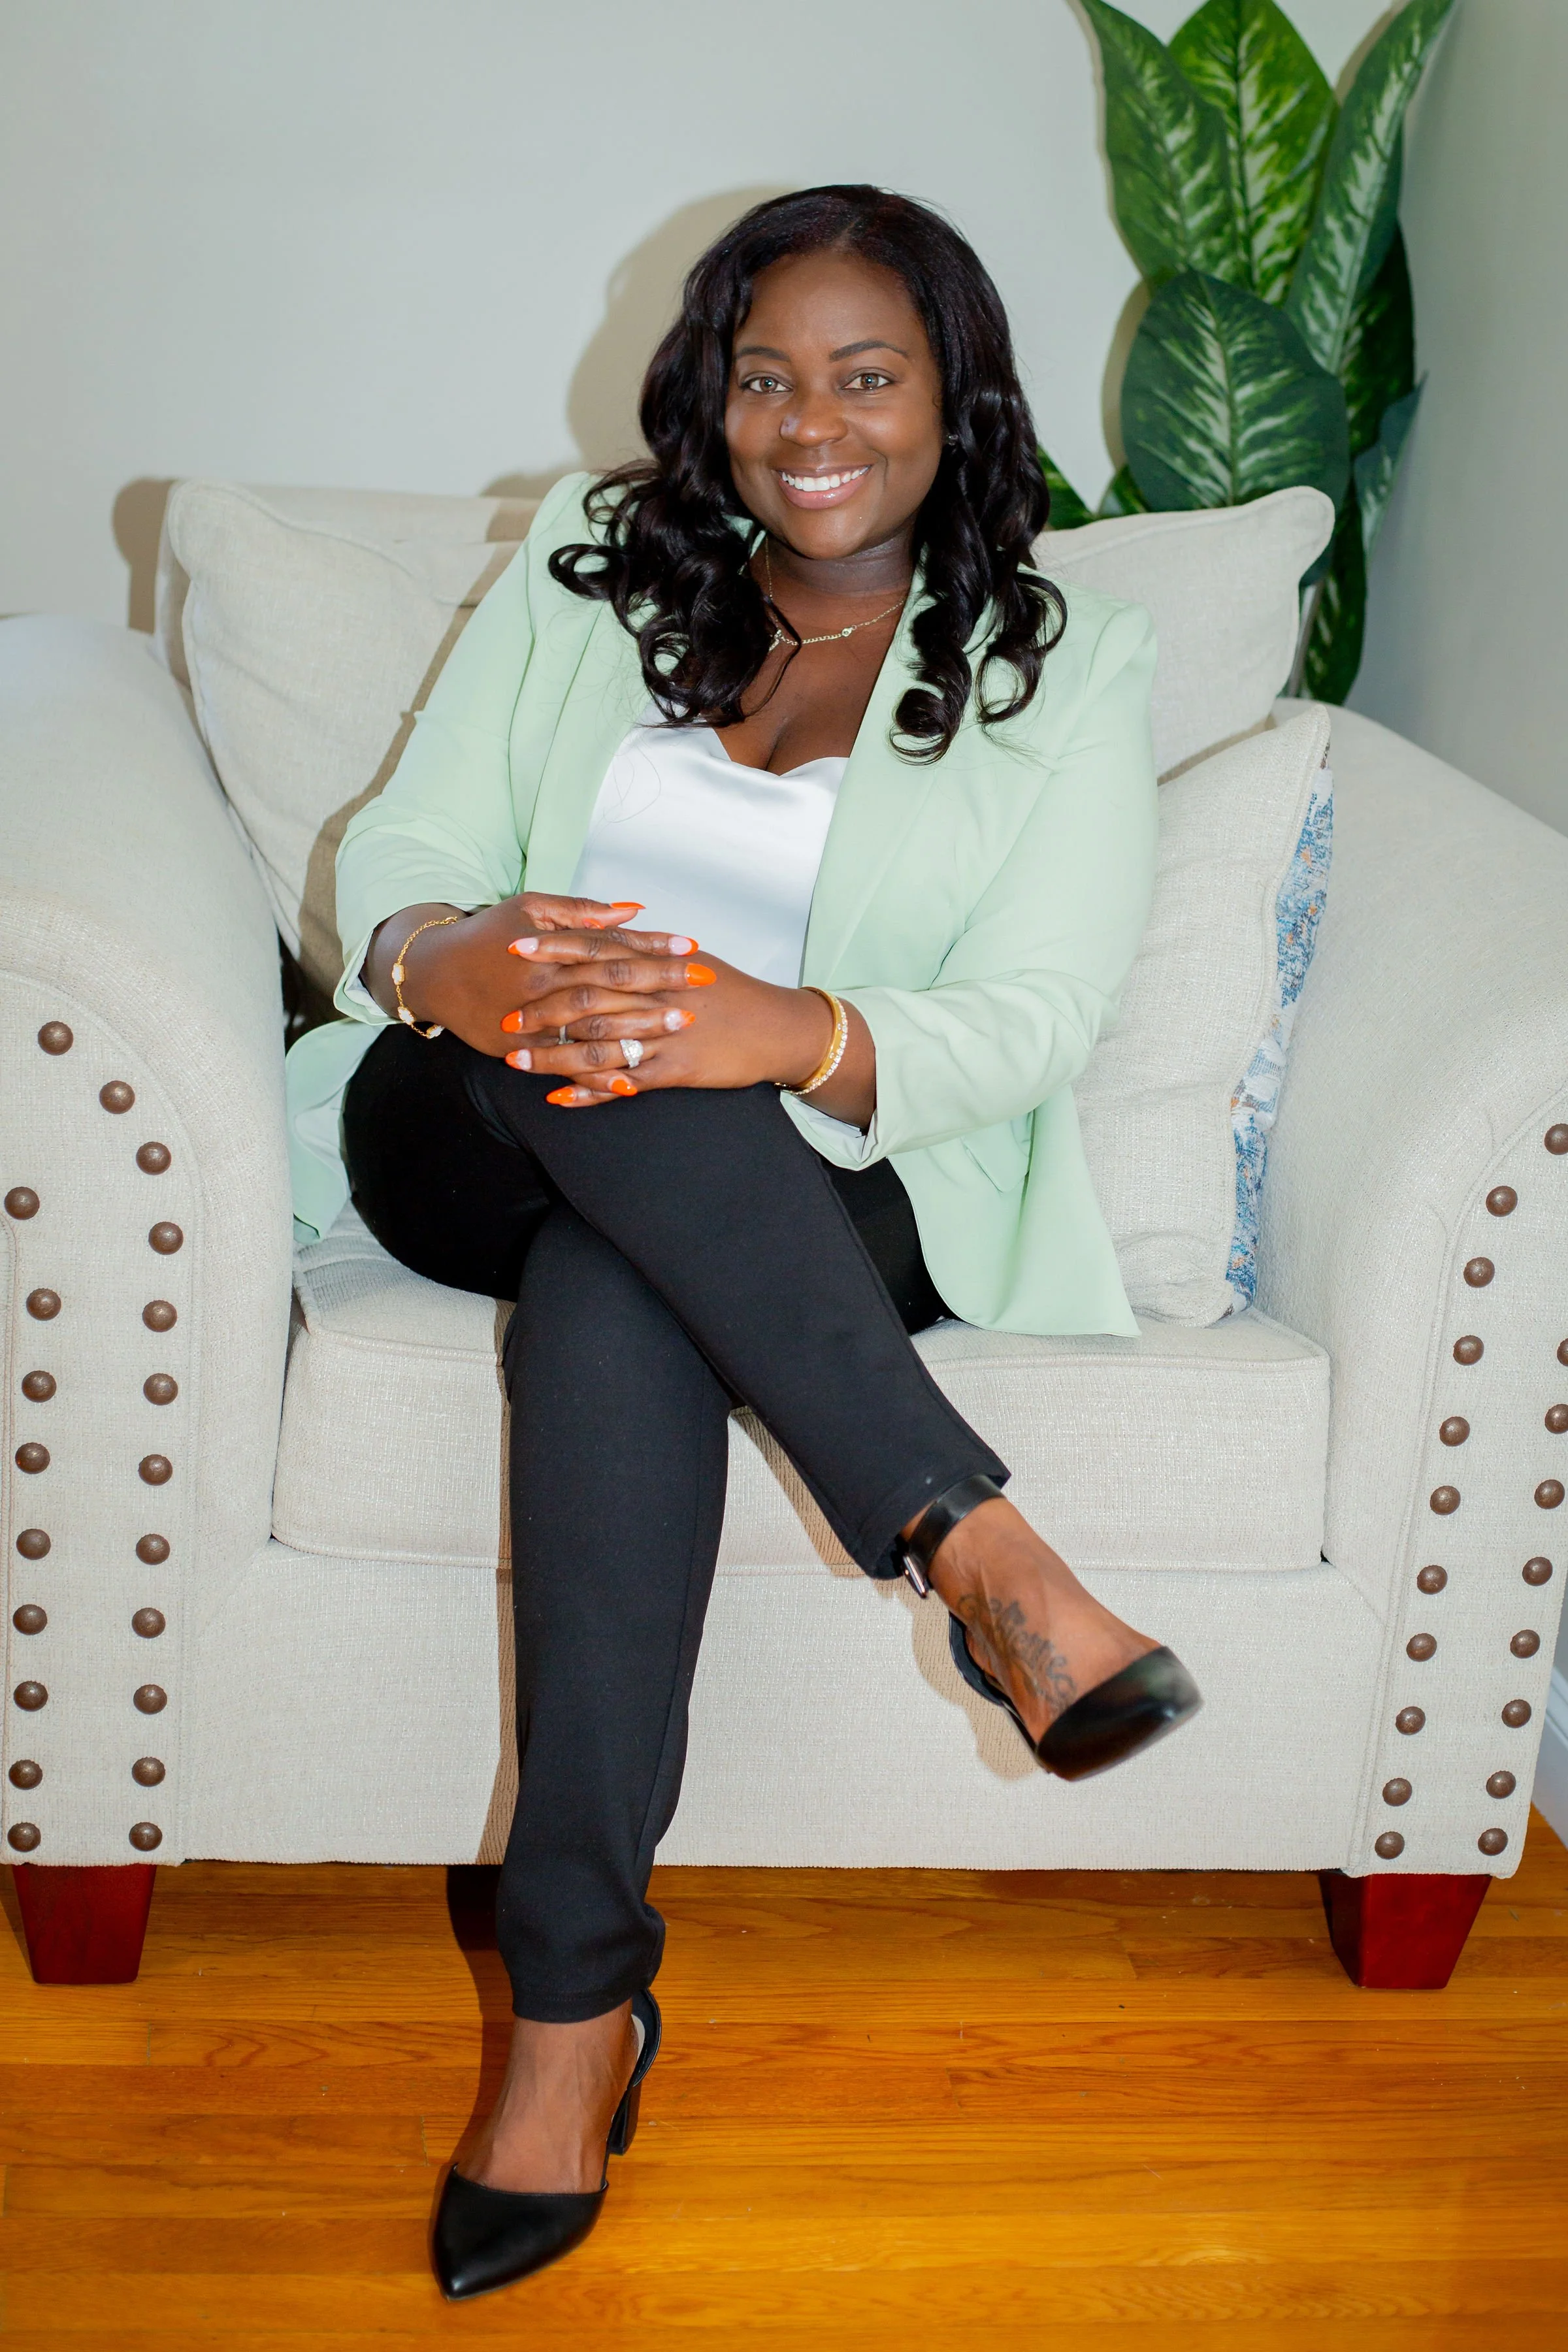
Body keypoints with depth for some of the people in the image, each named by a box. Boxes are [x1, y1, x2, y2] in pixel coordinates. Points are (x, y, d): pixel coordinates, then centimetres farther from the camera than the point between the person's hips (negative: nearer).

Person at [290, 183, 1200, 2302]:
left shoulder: (1070, 668, 6)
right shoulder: (590, 571, 12)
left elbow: (1035, 1018, -7)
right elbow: (400, 849, 5)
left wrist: (805, 1037, -29)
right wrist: (443, 959, -22)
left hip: (826, 1189, -2)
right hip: (475, 1140, 2)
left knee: (615, 1283, -38)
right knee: (575, 1050, -36)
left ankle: (577, 1986, -36)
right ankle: (977, 1546, -40)